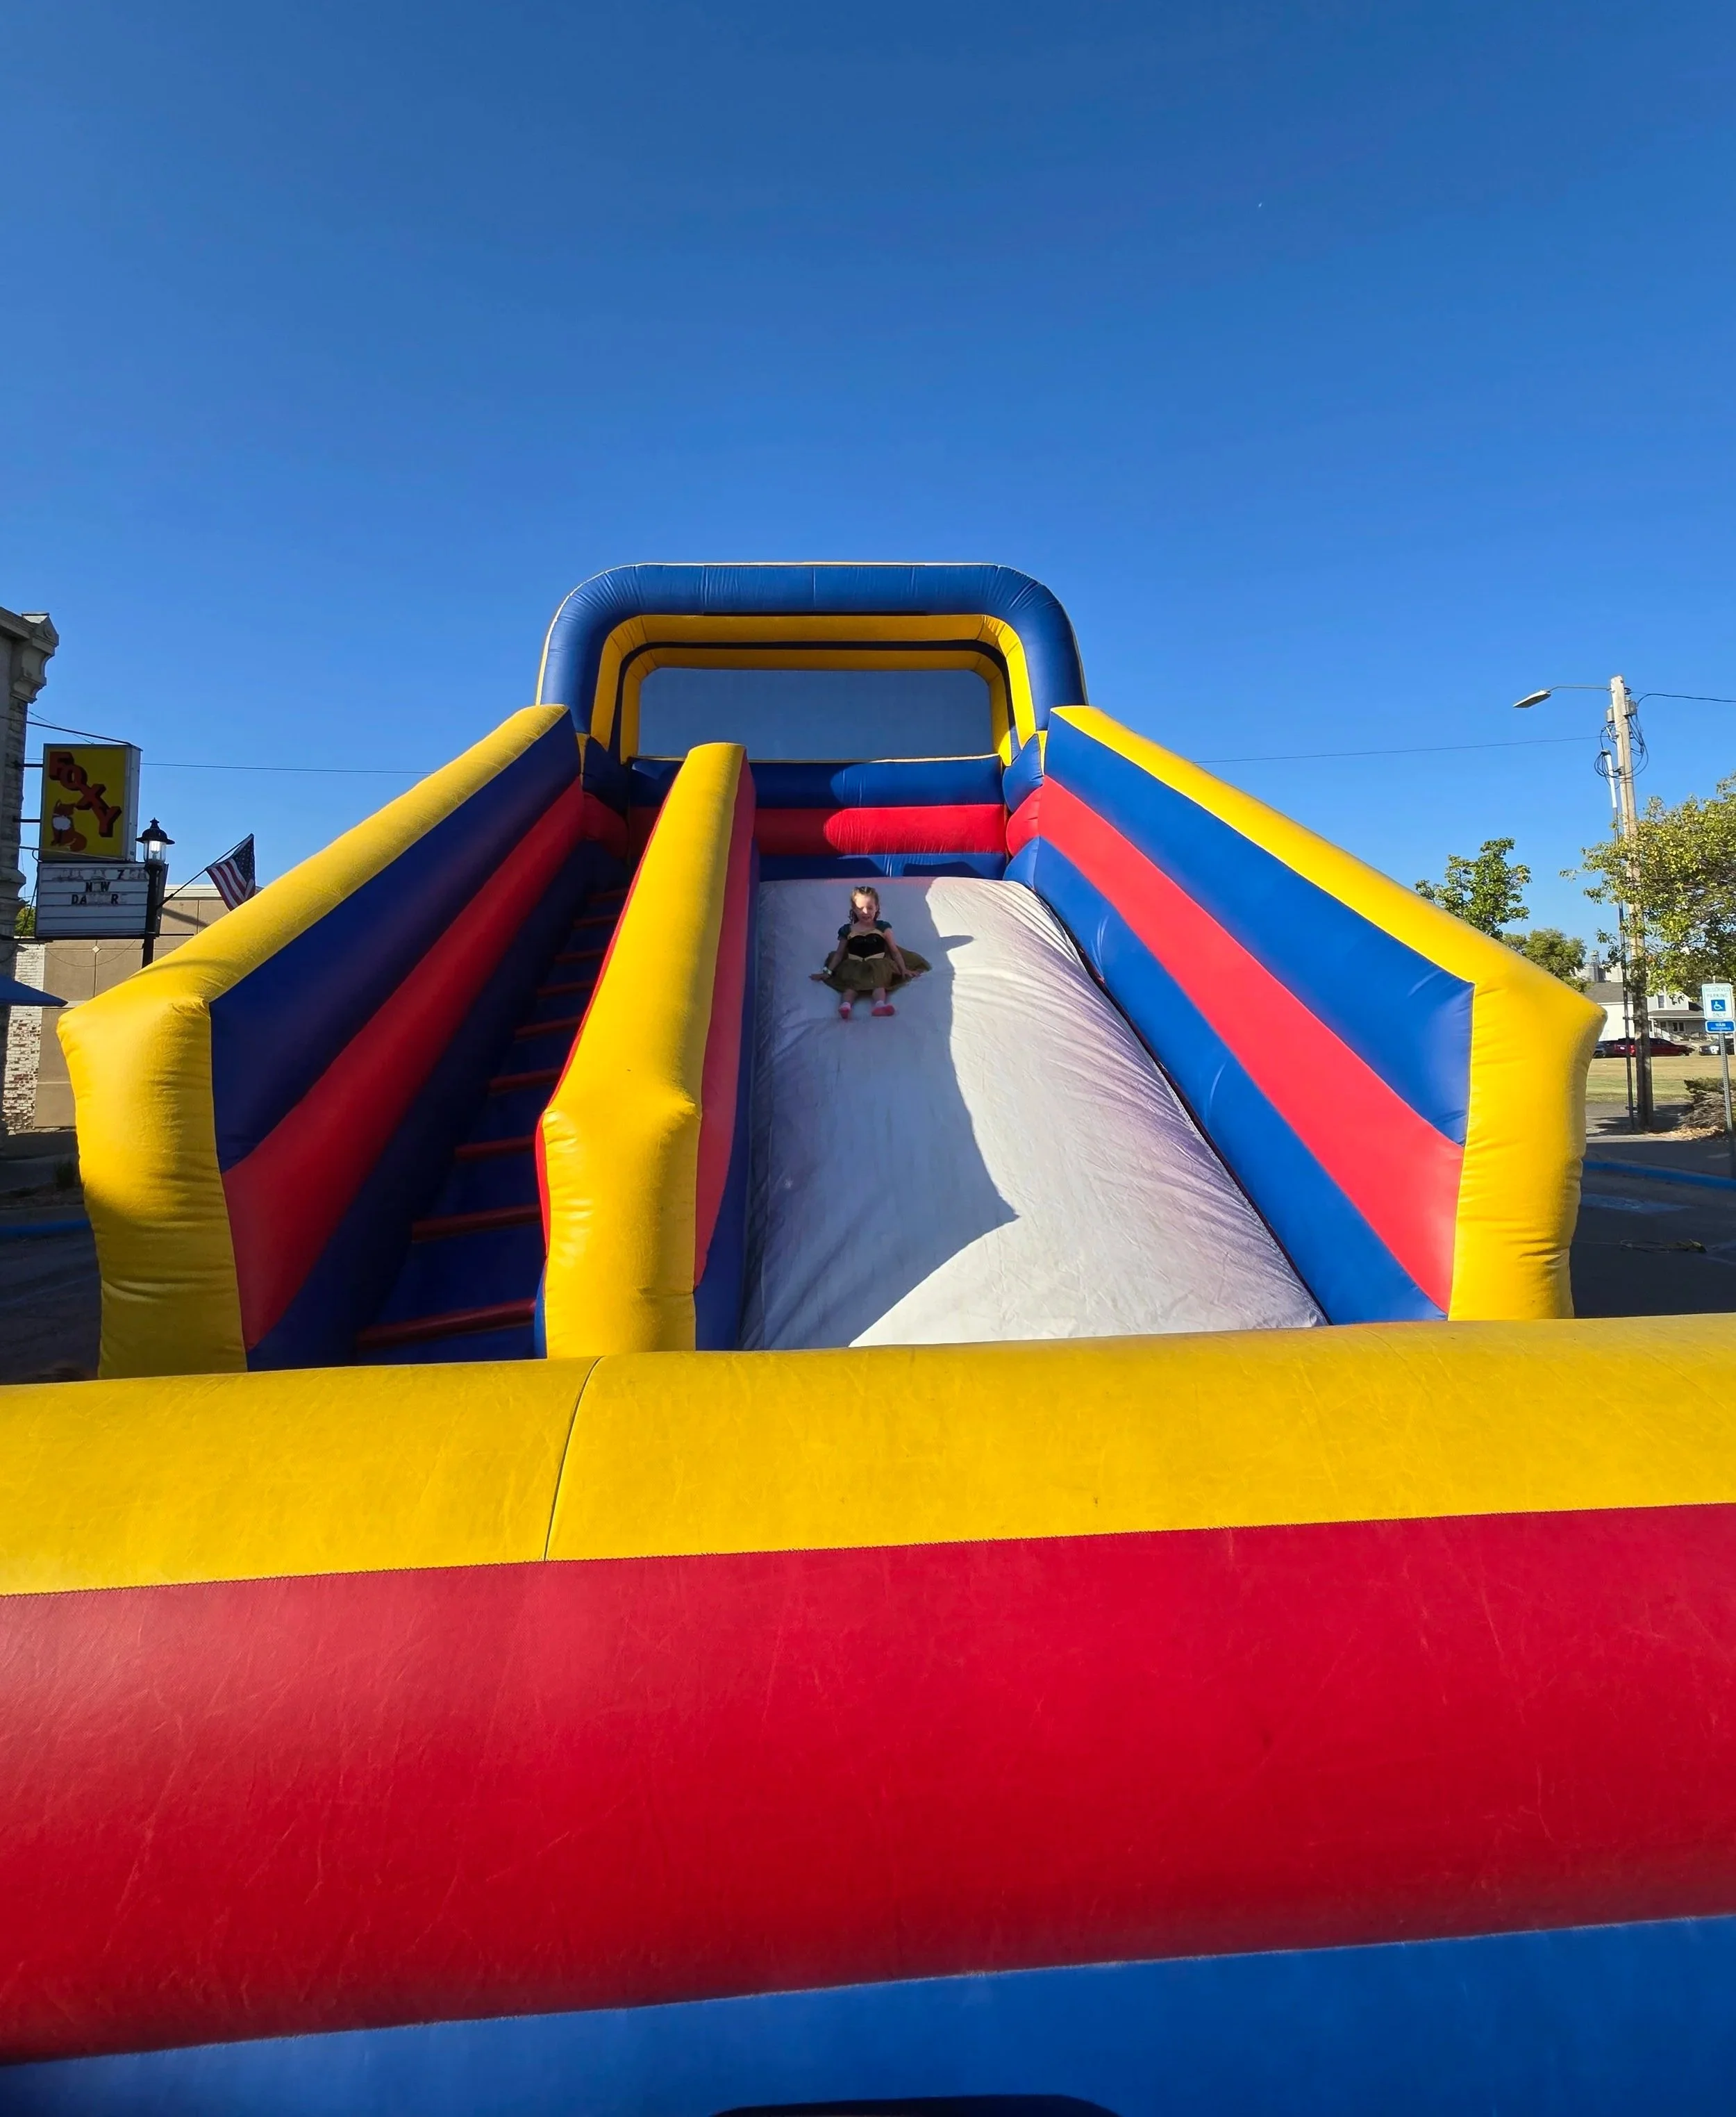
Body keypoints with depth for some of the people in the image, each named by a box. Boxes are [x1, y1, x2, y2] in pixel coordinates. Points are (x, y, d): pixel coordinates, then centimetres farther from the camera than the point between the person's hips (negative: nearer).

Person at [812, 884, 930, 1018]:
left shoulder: (883, 928, 8)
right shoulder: (847, 930, 10)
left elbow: (895, 951, 13)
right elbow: (839, 954, 16)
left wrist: (904, 969, 8)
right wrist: (828, 972, 11)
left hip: (878, 966, -1)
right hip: (855, 967, 1)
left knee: (879, 983, -32)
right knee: (852, 985, -30)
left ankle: (880, 1005, -59)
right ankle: (845, 1005, -55)